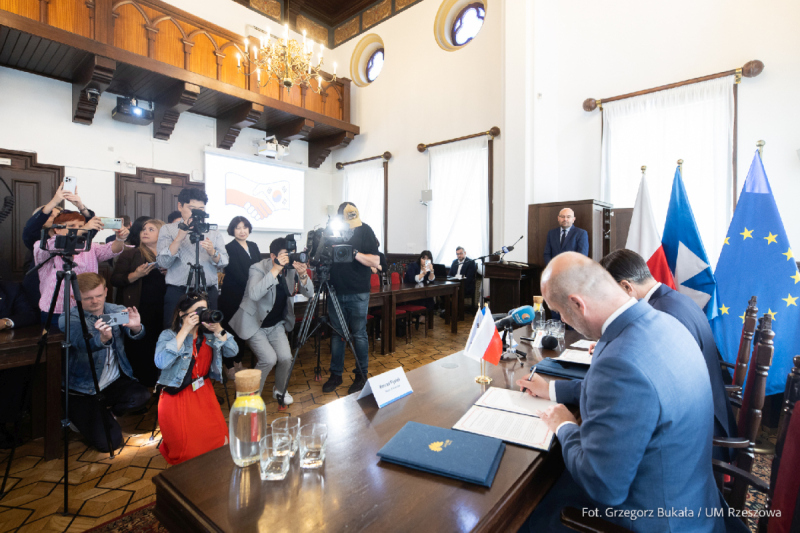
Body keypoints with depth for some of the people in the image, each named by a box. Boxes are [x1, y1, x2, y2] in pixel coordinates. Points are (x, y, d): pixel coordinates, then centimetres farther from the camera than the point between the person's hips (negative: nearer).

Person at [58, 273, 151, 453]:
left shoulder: (117, 311, -1)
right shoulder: (68, 320, -12)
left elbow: (136, 335, -16)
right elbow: (83, 344, -32)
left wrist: (136, 327, -40)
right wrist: (102, 338, -55)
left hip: (115, 381, 4)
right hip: (83, 389, -3)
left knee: (142, 396, -28)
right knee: (109, 442, -12)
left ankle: (106, 413, 6)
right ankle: (80, 416, 20)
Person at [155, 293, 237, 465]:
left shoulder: (208, 334, 5)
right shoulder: (168, 335, -5)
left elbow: (232, 351, -3)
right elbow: (161, 362, -24)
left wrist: (218, 330, -16)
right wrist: (184, 331, -23)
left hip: (203, 393, 4)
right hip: (177, 396, -3)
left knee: (220, 440, -8)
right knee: (188, 448, -11)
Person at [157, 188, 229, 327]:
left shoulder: (213, 231, 12)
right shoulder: (168, 229, 7)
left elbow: (223, 264, 2)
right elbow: (163, 263, -7)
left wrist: (212, 252, -18)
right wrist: (179, 238, -17)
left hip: (209, 294, 2)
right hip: (178, 294, -2)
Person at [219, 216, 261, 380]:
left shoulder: (253, 246, 12)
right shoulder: (230, 248, -7)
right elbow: (236, 273, -13)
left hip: (249, 295, 6)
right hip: (233, 296, -6)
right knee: (231, 329, 0)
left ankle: (238, 362, 26)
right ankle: (230, 368, 9)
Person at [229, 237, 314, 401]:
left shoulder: (292, 269, -8)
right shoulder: (258, 268, -20)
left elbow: (309, 294, -13)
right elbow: (254, 294, -40)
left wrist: (303, 275, -31)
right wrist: (275, 269, -44)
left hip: (276, 324, 4)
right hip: (253, 323, -4)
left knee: (286, 358, -10)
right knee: (269, 359, -17)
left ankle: (280, 390, 21)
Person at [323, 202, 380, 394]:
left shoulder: (365, 230, -4)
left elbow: (375, 261, -8)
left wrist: (354, 253, -21)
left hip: (357, 294, -3)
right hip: (336, 292, 4)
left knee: (359, 334, 3)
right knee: (336, 333, 10)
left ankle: (361, 376, 17)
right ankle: (335, 375, 24)